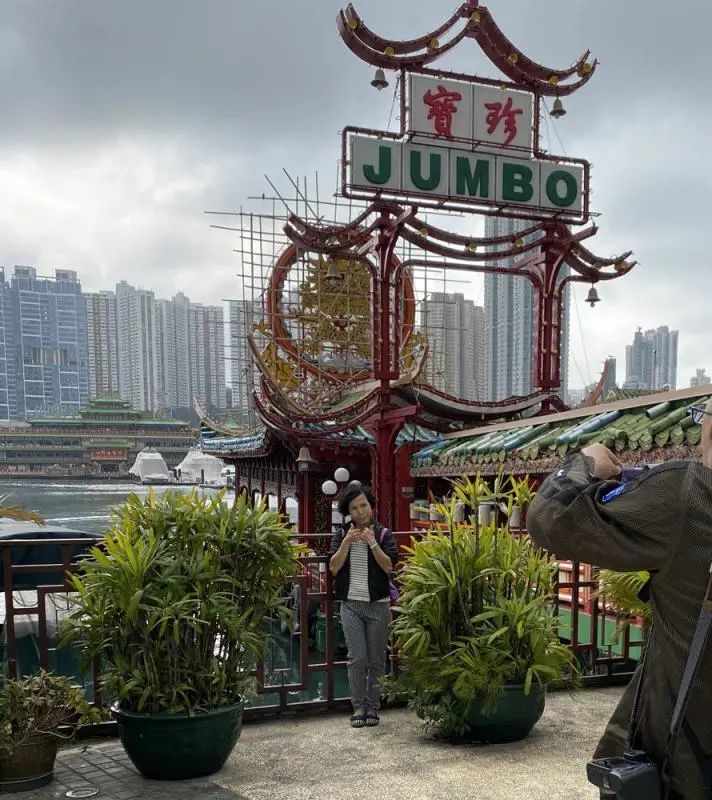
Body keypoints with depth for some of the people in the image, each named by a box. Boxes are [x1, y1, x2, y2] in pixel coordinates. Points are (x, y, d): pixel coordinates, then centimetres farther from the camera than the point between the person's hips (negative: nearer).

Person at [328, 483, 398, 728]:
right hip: (351, 605, 1)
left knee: (376, 659, 6)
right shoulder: (342, 534, 4)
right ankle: (359, 707, 7)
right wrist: (348, 541, -14)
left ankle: (373, 707, 17)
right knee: (357, 658, -4)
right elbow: (333, 567, -3)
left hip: (378, 605, 0)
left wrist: (372, 542, -18)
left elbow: (389, 566, -9)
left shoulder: (383, 534, 0)